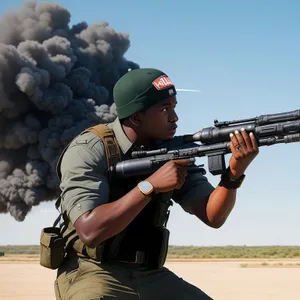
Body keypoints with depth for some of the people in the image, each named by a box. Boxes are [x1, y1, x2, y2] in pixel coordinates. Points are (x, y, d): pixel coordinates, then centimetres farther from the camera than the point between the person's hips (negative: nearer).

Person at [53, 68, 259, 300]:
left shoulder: (172, 151, 1)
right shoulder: (89, 150, -14)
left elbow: (213, 216, -3)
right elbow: (90, 231, -25)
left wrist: (234, 174, -21)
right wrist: (150, 185, -26)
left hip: (150, 276, 5)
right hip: (92, 274, -5)